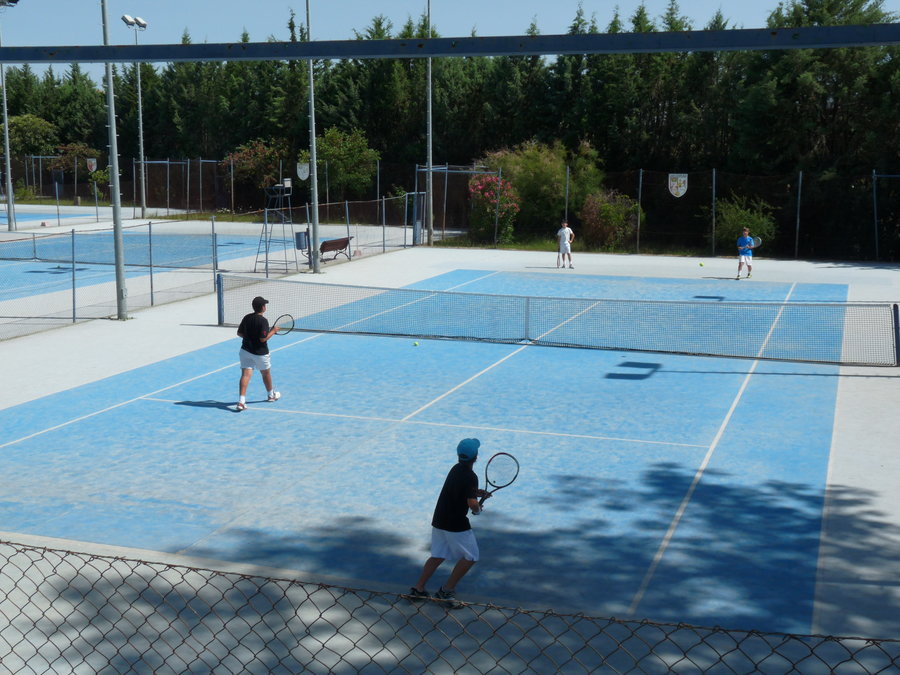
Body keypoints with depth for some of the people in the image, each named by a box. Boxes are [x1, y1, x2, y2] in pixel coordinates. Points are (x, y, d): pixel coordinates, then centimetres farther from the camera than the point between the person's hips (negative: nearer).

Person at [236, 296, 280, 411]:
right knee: (266, 373, 19)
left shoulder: (247, 318, 0)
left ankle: (241, 400, -17)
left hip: (245, 350, 4)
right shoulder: (263, 321, -19)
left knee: (245, 374, -3)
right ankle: (271, 395, 41)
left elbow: (239, 333, 6)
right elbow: (263, 339, -23)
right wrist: (272, 331, -9)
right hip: (260, 353, -4)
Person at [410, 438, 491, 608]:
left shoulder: (456, 469, 7)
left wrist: (477, 493, 10)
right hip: (456, 525, -8)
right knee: (470, 557, 5)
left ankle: (418, 588, 16)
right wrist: (478, 509, -4)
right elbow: (472, 504, -26)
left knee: (438, 556, 18)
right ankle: (446, 591, 5)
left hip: (439, 521, 8)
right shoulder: (470, 476, -20)